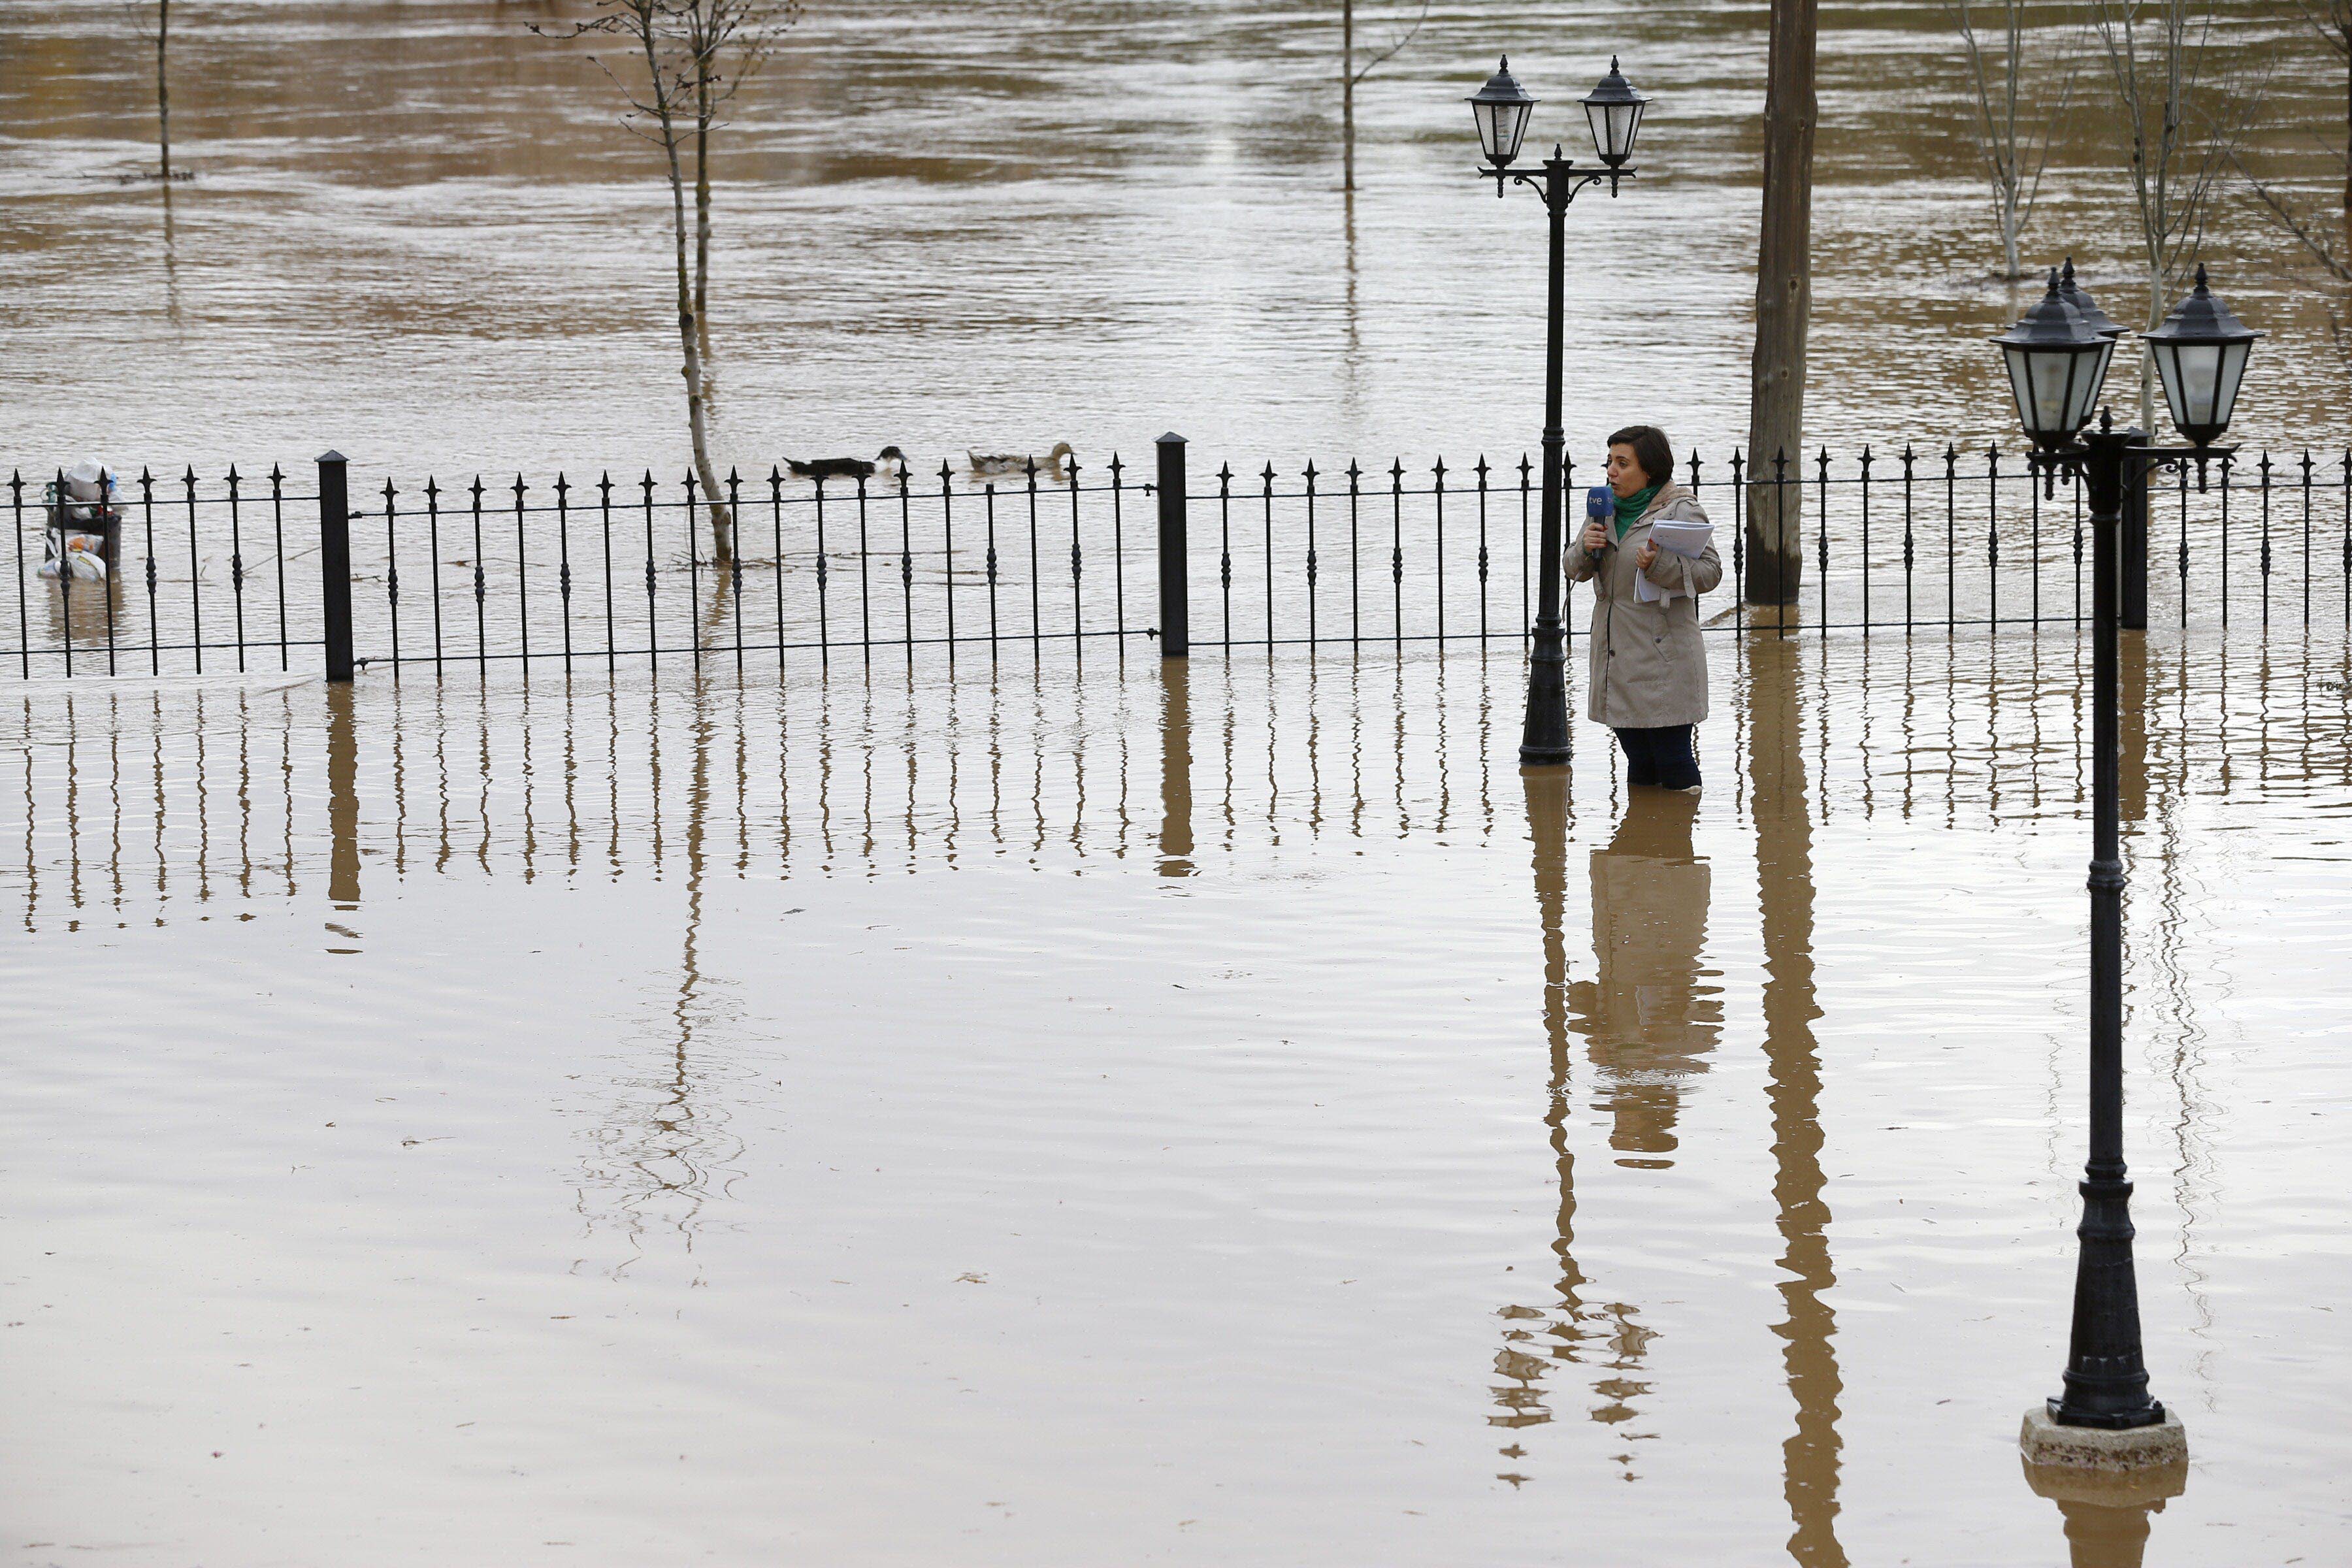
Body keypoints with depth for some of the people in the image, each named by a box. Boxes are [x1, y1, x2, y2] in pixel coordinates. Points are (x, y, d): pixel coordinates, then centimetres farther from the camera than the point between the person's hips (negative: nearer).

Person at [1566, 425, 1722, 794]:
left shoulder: (1681, 510, -8)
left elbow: (1711, 571, -14)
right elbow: (1575, 570, 15)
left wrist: (1659, 564, -29)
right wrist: (1586, 549, -8)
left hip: (1663, 657, -7)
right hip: (1616, 652, 7)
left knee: (1673, 759, -5)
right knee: (1640, 768, 15)